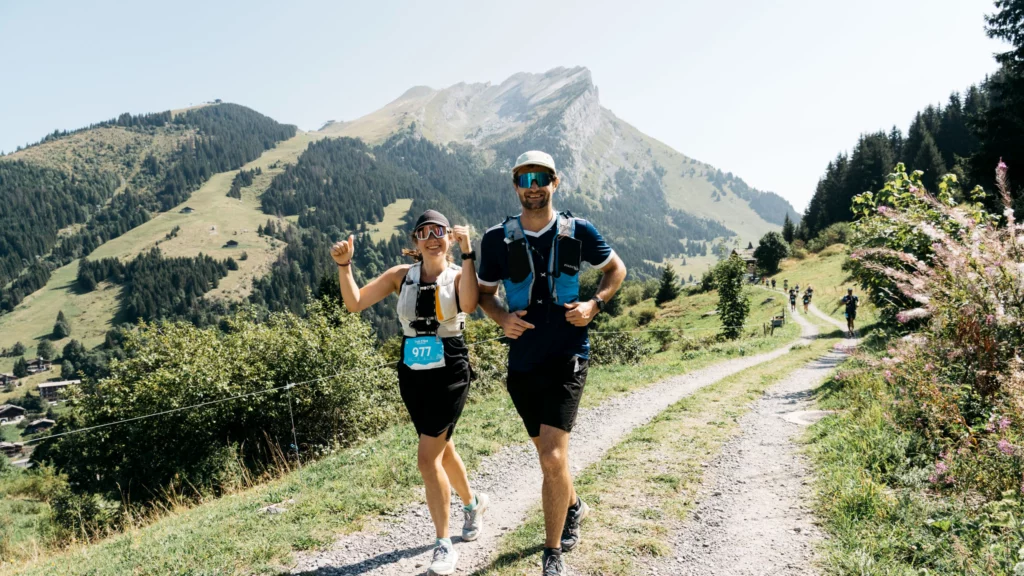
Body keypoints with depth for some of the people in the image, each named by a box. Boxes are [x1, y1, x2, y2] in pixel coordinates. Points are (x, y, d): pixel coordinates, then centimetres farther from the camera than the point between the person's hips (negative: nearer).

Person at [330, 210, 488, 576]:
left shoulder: (458, 275, -6)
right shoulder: (401, 275, 2)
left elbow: (468, 305, -30)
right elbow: (354, 303, -4)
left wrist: (468, 254, -30)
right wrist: (344, 265, -17)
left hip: (450, 374, -4)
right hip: (412, 375, 4)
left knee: (428, 457, -9)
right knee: (441, 448, 19)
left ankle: (444, 545, 7)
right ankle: (473, 502, 47)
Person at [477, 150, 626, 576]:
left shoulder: (578, 231, -3)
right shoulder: (498, 238, 0)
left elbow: (616, 269, 11)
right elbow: (485, 292, 11)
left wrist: (594, 305, -6)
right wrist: (502, 318, -9)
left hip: (567, 358, -3)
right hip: (522, 361, 3)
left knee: (553, 457, -14)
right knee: (546, 451, 20)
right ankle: (574, 506, 50)